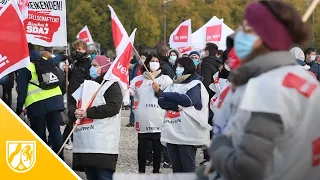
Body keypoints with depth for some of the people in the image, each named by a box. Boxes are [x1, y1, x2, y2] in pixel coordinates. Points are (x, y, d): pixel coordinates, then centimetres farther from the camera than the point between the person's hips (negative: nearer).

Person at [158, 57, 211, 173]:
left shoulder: (196, 84, 0)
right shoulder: (174, 84, 18)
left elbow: (188, 100, -17)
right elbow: (161, 101, 5)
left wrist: (167, 95, -5)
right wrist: (176, 105, -14)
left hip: (188, 133, -6)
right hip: (172, 132, 6)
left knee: (188, 168, -5)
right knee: (176, 168, 10)